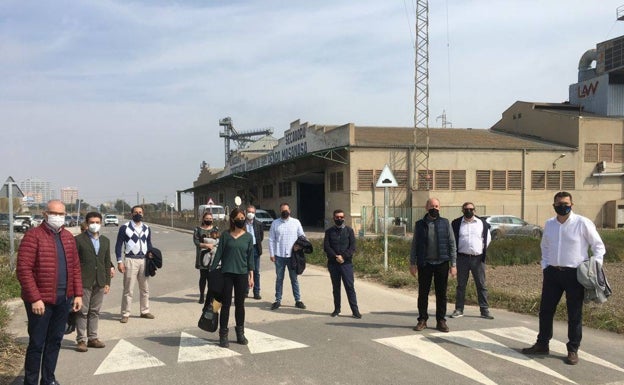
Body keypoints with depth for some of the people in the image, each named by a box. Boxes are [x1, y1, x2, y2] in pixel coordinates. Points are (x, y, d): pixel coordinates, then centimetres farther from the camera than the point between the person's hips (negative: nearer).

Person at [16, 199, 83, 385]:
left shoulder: (68, 237, 10)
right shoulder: (33, 235, -10)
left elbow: (75, 267, 12)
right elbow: (24, 269, -15)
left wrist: (78, 294, 6)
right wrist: (35, 299, -19)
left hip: (64, 299, 6)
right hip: (40, 301, -6)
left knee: (55, 341, 15)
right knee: (37, 343, 3)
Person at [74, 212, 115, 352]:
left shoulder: (105, 241, 13)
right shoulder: (79, 239, -2)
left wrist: (107, 282, 9)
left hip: (100, 282, 5)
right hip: (84, 282, -5)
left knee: (95, 311, 11)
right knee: (82, 311, 0)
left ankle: (93, 338, 19)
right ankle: (81, 340, 6)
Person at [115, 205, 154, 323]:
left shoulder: (147, 228, 10)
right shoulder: (124, 228, -3)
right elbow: (118, 245, -3)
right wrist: (119, 261, -9)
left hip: (144, 260, 5)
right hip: (130, 260, -5)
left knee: (145, 288, 12)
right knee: (128, 289, -3)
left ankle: (145, 311, 23)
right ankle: (125, 314, 6)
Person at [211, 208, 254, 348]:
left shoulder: (248, 237, 5)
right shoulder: (225, 235, 1)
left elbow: (250, 258, 7)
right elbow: (218, 254, 2)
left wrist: (251, 276, 3)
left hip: (242, 274, 2)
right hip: (227, 273, -1)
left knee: (240, 304, 10)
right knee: (226, 305, 2)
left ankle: (240, 333, 23)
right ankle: (223, 335, 11)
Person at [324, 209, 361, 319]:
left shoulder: (349, 230, 5)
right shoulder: (329, 231, 7)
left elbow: (352, 247, -2)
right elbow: (326, 247, -1)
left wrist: (343, 256, -14)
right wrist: (336, 257, -14)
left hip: (346, 263, -2)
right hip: (333, 263, 2)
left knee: (350, 286, -5)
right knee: (335, 287, 9)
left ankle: (355, 310, -3)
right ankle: (337, 309, 18)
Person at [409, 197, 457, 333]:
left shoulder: (445, 223, 4)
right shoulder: (420, 224, 5)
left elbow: (452, 244, 3)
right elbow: (414, 245, 7)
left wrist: (453, 264, -3)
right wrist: (412, 263, 2)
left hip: (442, 263, 0)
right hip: (425, 264, 0)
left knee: (441, 293, 5)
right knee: (423, 293, 5)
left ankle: (441, 321, 16)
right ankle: (422, 320, 16)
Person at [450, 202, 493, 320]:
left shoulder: (482, 223, 5)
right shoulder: (456, 224, 3)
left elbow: (488, 239, 14)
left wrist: (482, 251, 8)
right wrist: (455, 253, 5)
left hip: (478, 258, 0)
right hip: (462, 258, 0)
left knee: (481, 285, 3)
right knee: (461, 285, 6)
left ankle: (485, 310, 9)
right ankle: (459, 309, 13)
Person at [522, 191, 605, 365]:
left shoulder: (583, 223, -8)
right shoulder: (549, 224, 6)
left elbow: (598, 246, -1)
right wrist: (545, 266, 11)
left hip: (574, 273, -4)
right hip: (552, 273, 4)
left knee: (575, 314, 5)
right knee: (545, 310, 11)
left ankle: (573, 350, 19)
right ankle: (542, 344, 26)